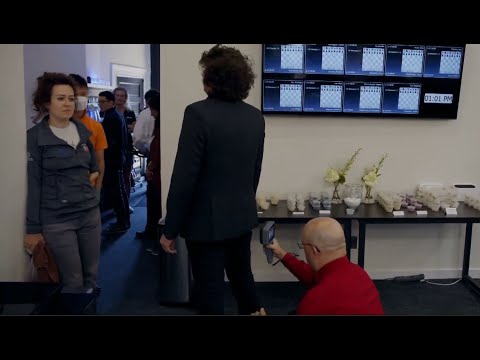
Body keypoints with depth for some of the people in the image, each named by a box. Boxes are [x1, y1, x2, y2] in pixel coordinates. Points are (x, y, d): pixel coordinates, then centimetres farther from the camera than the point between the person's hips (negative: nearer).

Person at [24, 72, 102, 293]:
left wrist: (95, 172, 8)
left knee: (91, 276, 13)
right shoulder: (34, 137, -9)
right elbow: (33, 184, -9)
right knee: (73, 283, 3)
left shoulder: (83, 131, 8)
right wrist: (33, 228, -8)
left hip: (90, 213, 5)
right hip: (57, 220, -5)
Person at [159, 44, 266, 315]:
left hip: (208, 220, -6)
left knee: (211, 292, 8)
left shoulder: (199, 113, -17)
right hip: (243, 216, 6)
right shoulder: (256, 117, 3)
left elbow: (184, 177, -19)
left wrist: (171, 229, -11)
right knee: (242, 276, 25)